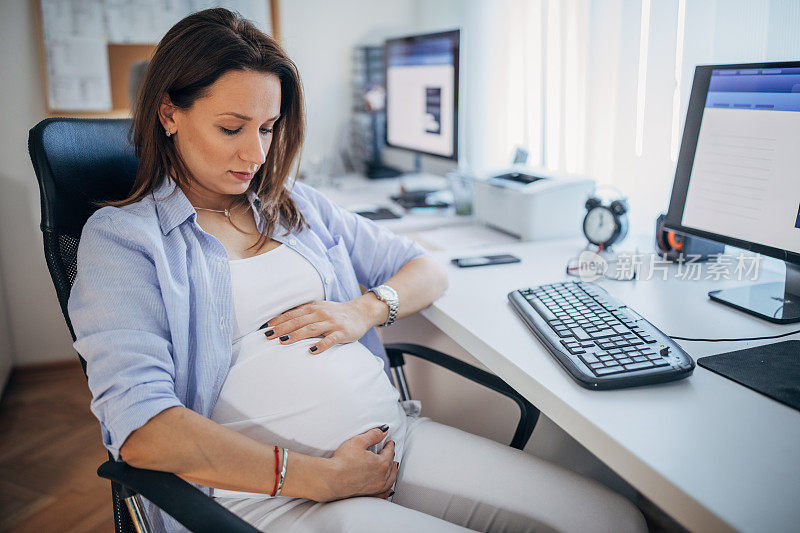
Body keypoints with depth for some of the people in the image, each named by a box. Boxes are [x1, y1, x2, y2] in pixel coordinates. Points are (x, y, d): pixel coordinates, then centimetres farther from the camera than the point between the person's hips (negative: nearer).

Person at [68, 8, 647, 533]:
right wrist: (316, 479, -17)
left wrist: (365, 310, -2)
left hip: (394, 433, 6)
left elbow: (428, 270, 21)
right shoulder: (121, 236, 2)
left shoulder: (299, 206, 17)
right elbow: (139, 426, -12)